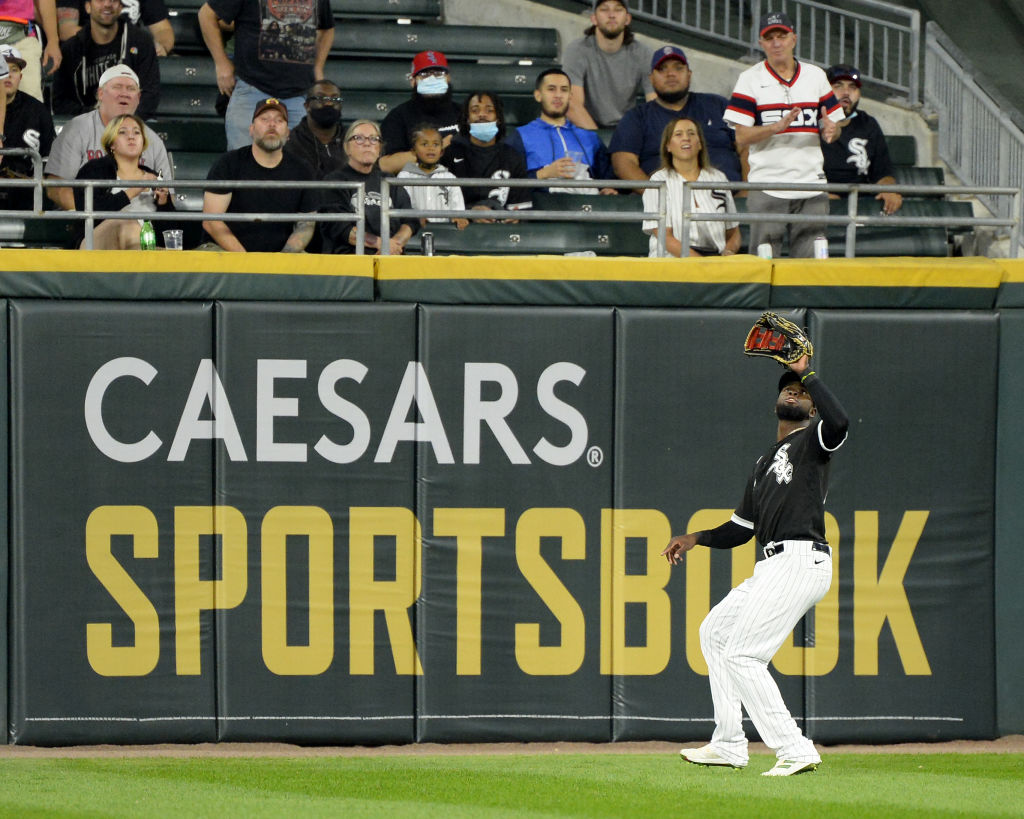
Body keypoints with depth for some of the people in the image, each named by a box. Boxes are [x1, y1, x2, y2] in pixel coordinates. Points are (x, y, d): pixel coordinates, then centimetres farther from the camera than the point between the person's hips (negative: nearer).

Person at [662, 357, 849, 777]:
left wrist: (805, 372, -17)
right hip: (775, 567, 10)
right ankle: (729, 746, 22)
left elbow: (839, 421, -25)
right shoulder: (765, 462, 26)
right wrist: (696, 538, 15)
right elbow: (741, 528, 29)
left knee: (742, 655, -14)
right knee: (714, 631, 21)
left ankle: (794, 750, -17)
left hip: (801, 561, -10)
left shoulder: (812, 439, 1)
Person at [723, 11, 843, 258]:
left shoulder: (816, 76, 12)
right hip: (766, 185, -3)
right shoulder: (750, 79, 3)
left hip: (811, 184, 3)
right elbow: (741, 138, -4)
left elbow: (832, 129, 14)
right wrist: (777, 127, -21)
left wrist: (831, 130, -11)